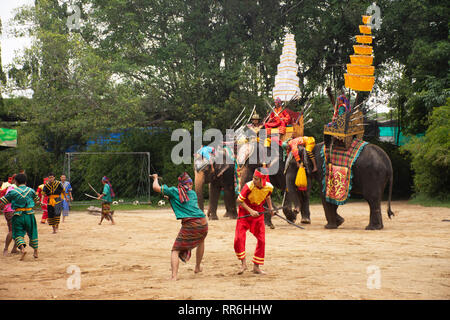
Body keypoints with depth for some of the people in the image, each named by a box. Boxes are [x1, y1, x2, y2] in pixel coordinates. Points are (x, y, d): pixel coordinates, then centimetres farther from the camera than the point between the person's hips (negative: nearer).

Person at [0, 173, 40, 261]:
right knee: (32, 233, 17)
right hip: (29, 215, 2)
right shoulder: (31, 191, 3)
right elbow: (36, 201, 20)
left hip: (18, 216, -2)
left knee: (18, 234, 4)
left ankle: (22, 248, -22)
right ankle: (35, 251, 24)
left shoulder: (13, 192, -4)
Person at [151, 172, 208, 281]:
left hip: (189, 225, -4)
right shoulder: (193, 193, 19)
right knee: (201, 241, 35)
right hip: (202, 222, 4)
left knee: (175, 250, 2)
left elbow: (156, 187, 5)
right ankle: (198, 267, 46)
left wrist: (155, 178, 27)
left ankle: (174, 275, -16)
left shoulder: (174, 191, 7)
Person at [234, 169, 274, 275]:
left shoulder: (269, 187, -12)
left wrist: (270, 207, 4)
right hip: (245, 213, -3)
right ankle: (243, 263, 3)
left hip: (258, 214, 3)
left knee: (261, 240, -1)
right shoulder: (249, 186, -25)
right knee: (239, 238, -14)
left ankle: (256, 266, 13)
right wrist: (250, 211, -23)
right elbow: (239, 200, -16)